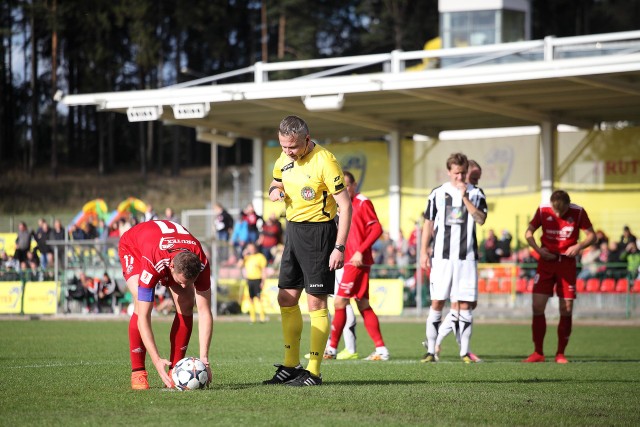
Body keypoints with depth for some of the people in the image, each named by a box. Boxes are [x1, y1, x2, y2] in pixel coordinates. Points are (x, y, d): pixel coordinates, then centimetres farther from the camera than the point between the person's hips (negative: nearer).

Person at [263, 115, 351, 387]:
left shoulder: (324, 161, -18)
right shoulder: (284, 159, 5)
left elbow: (345, 204, -17)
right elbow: (275, 186, 23)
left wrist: (339, 247, -22)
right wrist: (276, 192, -4)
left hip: (318, 231, -8)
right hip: (293, 230, 8)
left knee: (316, 302, -7)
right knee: (286, 299, 9)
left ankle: (313, 372, -4)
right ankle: (291, 366, 18)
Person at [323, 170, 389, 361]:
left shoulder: (363, 203, -9)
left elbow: (376, 229, -15)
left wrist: (360, 251, -21)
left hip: (357, 262, -9)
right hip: (349, 261, 9)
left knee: (340, 302, -8)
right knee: (363, 306, 8)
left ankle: (332, 348, -3)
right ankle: (381, 349, 8)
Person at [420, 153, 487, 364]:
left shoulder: (476, 194, 6)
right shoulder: (437, 193, 7)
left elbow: (480, 219, -9)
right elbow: (428, 224, 11)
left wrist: (465, 197, -15)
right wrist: (423, 252, 5)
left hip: (466, 257, 0)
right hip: (442, 256, 0)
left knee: (465, 305, -1)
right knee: (437, 303, -1)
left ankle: (465, 352, 5)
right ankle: (430, 351, 3)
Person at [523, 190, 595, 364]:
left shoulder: (578, 212, -8)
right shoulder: (543, 210, -6)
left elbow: (592, 235, 0)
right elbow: (528, 233, 5)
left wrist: (578, 246, -19)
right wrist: (538, 249, -12)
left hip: (567, 262, -1)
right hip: (547, 260, 1)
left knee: (566, 310, -4)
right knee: (537, 306, -8)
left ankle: (560, 354, 8)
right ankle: (538, 353, 3)